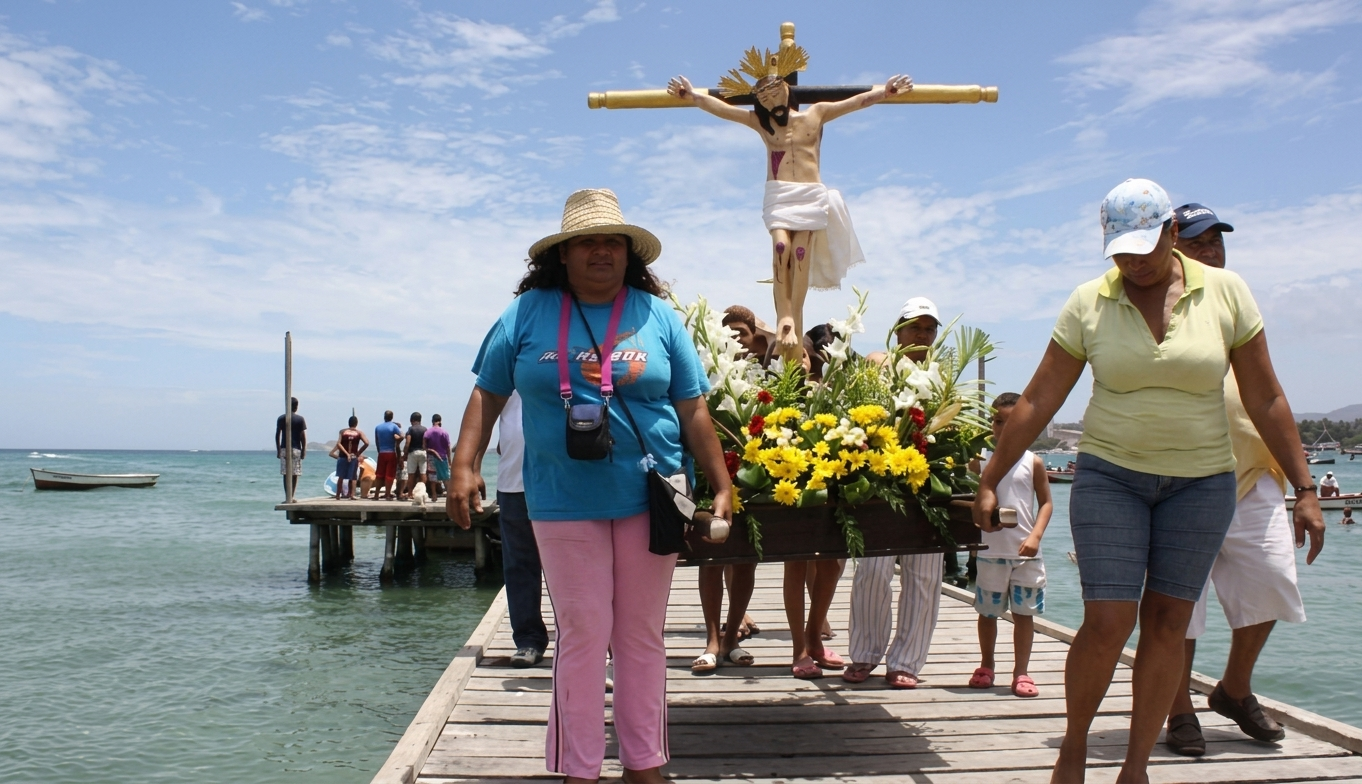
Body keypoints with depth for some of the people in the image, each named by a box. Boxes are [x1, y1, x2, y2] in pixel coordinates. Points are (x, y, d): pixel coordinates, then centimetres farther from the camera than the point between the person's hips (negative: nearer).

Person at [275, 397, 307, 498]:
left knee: (286, 474, 3)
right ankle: (291, 497, 0)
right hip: (296, 449, -1)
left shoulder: (281, 418, 3)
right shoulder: (300, 419, -2)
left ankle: (287, 497, -4)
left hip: (284, 449, 1)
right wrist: (304, 451, 0)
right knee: (295, 474, 3)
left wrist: (278, 450, 9)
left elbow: (277, 435, 2)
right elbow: (303, 436, -5)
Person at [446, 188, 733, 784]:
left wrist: (722, 486, 3)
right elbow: (487, 394, 6)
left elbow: (692, 410, 6)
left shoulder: (658, 316, 4)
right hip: (564, 505, -1)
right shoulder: (529, 312, 3)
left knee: (642, 636, 11)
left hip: (649, 500, 1)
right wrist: (464, 467, -5)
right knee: (582, 635, 4)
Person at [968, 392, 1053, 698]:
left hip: (1026, 552, 0)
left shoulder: (1033, 462, 1)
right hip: (991, 551, 1)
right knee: (988, 612, 11)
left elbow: (1046, 502, 2)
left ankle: (1021, 673, 14)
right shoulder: (981, 461, 2)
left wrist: (1036, 536, -10)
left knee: (1024, 613, 5)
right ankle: (986, 667, 26)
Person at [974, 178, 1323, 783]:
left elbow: (1265, 401, 2)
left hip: (1200, 482, 1)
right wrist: (990, 480, -2)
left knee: (1166, 621, 5)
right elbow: (1037, 402, -2)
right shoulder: (1088, 303, -4)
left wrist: (1303, 487, 0)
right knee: (1107, 622, -8)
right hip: (1110, 477, -1)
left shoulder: (1225, 293, -2)